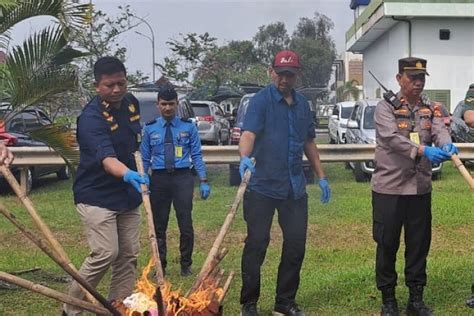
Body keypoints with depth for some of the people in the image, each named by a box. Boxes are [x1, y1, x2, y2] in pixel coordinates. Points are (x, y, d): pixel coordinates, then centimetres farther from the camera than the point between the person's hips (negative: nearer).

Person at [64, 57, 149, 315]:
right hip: (96, 195, -7)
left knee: (128, 256, 7)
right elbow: (106, 158, -38)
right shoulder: (91, 117, -22)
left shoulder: (131, 103, 2)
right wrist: (128, 174, -57)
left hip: (127, 195, 7)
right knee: (105, 254, -13)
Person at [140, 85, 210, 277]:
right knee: (159, 225, 8)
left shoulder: (188, 127, 4)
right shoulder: (150, 129, 7)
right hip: (159, 178, 1)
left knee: (186, 224, -2)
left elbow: (196, 155, 3)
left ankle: (186, 265, 14)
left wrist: (203, 181, -4)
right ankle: (160, 266, 21)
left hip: (183, 177, -1)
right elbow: (144, 158, 9)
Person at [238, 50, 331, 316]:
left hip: (295, 187, 6)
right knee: (256, 245, -1)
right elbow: (249, 133, -23)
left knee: (296, 245, 8)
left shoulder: (302, 104, 12)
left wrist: (321, 176, 18)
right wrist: (245, 157, -43)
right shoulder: (261, 100, -7)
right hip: (263, 186, -5)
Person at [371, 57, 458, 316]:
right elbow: (392, 138, -21)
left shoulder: (431, 109, 10)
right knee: (387, 245, 4)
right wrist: (423, 151, -35)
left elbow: (440, 131, -9)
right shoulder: (386, 108, -4)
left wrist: (446, 146, -32)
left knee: (419, 245, 10)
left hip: (420, 188, 4)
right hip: (389, 187, -4)